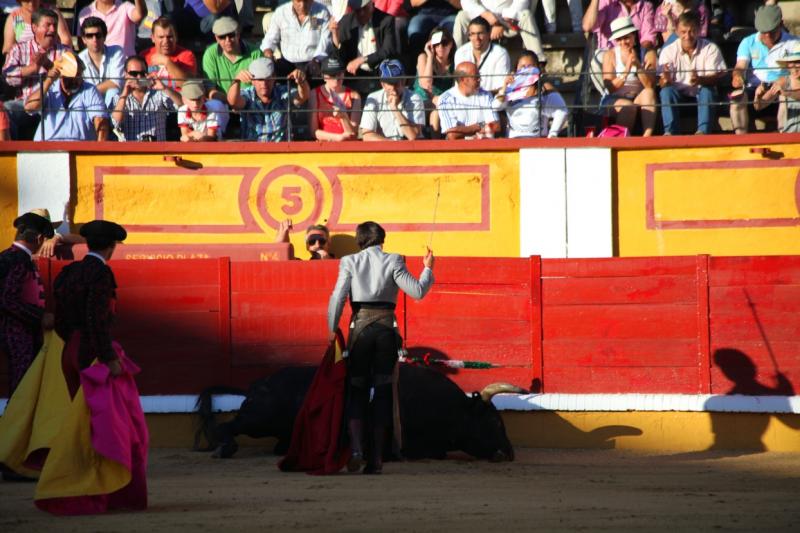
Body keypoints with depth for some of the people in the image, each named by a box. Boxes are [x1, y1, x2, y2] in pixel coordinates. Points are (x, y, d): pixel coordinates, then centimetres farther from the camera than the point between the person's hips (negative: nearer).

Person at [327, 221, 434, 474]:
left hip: (361, 327, 0)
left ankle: (356, 446, -14)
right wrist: (427, 269, 13)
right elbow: (417, 291, -3)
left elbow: (338, 296, -6)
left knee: (357, 389, 7)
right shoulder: (392, 261, 1)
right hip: (387, 327, 0)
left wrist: (332, 329, 1)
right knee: (382, 391, 6)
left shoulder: (350, 262, 2)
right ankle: (376, 456, 3)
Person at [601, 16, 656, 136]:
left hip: (639, 99, 2)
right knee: (628, 106, -34)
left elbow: (650, 86, -11)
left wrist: (638, 64, -23)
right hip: (614, 100, -2)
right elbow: (610, 88, -12)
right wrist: (627, 69, -25)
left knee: (648, 93, -30)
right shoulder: (610, 55, -3)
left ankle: (647, 135, -39)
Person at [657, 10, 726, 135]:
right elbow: (662, 83, -10)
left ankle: (703, 131, -40)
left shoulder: (710, 49, -7)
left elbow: (716, 77, -16)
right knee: (666, 91, -30)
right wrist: (666, 80, -37)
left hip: (702, 90, -1)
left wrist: (700, 80, -39)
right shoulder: (668, 51, -4)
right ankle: (670, 132, -37)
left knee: (707, 91, -33)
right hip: (679, 92, 1)